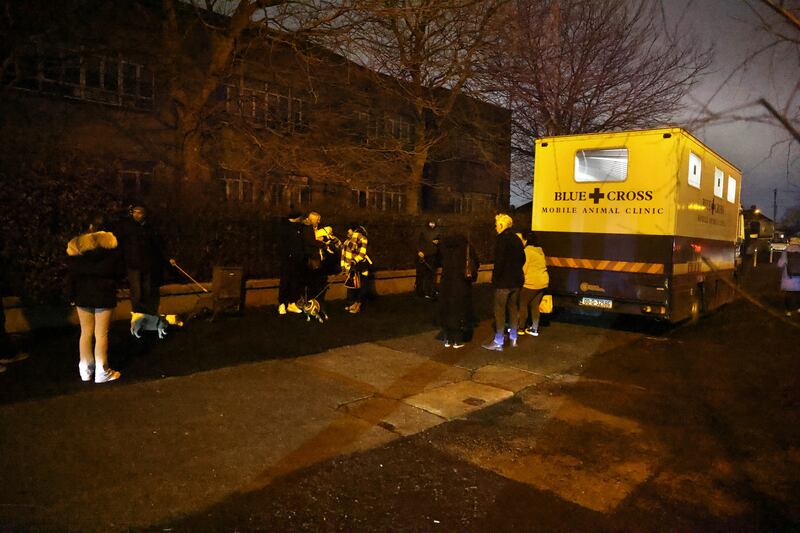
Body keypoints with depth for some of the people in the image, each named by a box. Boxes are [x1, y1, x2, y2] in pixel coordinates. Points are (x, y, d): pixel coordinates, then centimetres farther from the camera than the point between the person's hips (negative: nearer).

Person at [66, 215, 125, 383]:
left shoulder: (75, 245, -2)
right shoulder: (110, 244, -8)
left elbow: (71, 273, 0)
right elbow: (120, 271, -4)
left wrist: (71, 295, 9)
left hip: (83, 295, 3)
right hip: (104, 295, -2)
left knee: (86, 333, 13)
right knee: (101, 335, 1)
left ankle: (86, 370, 21)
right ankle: (102, 372, 7)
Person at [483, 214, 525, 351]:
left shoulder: (502, 239, -15)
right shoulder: (516, 239, 11)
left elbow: (499, 261, -21)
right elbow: (522, 258, 17)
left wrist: (495, 278, -13)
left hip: (504, 280, -8)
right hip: (517, 280, 8)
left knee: (499, 310, -2)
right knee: (513, 308, 17)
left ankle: (498, 342, 1)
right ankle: (513, 338, 25)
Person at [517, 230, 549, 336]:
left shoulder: (527, 251, -12)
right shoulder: (540, 250, 12)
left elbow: (523, 269, -13)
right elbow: (540, 266, 16)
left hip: (531, 283, -8)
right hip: (543, 282, 8)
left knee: (523, 304, 4)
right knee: (535, 305, 13)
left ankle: (521, 328, 9)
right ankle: (534, 329, 16)